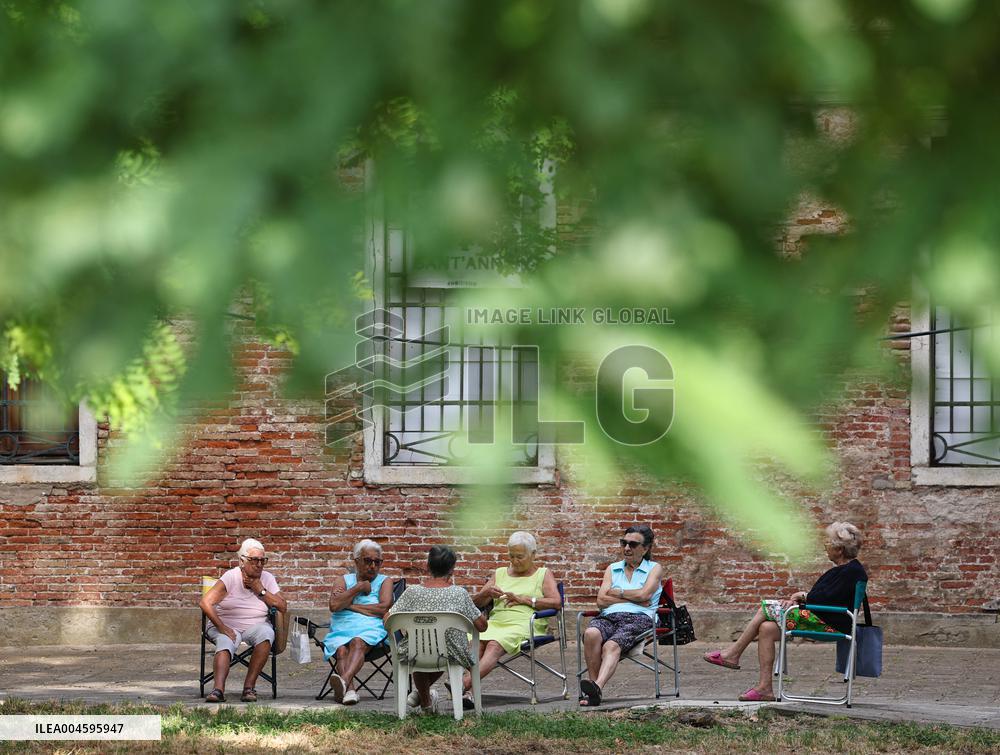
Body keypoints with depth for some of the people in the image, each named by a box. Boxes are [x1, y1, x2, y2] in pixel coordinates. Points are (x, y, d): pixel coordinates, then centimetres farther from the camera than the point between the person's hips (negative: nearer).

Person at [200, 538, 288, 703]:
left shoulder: (267, 579, 6)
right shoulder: (231, 577, -6)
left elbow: (283, 606, -2)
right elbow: (206, 602, -15)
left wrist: (260, 590, -8)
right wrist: (223, 628, -20)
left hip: (255, 626, 2)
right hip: (226, 626, -2)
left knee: (266, 633, -32)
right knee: (225, 643, -35)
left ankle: (249, 686, -31)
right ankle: (219, 689, -54)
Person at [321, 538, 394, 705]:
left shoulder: (384, 582, 20)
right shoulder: (342, 580, 23)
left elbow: (383, 608, -1)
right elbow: (334, 605, 3)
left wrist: (350, 605, 3)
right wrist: (359, 588, 6)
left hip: (371, 630, -2)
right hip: (341, 631, 2)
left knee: (357, 642, -37)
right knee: (342, 650, -33)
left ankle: (344, 681, -64)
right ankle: (350, 690, -55)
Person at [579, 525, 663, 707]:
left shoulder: (654, 569, 18)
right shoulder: (612, 569, 27)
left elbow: (644, 594, -2)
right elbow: (601, 601, 11)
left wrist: (616, 592, 9)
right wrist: (634, 599, 3)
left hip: (639, 618, -3)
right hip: (609, 617, 3)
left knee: (612, 646, -36)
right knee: (591, 634, -34)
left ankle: (597, 687, -59)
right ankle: (593, 691, -38)